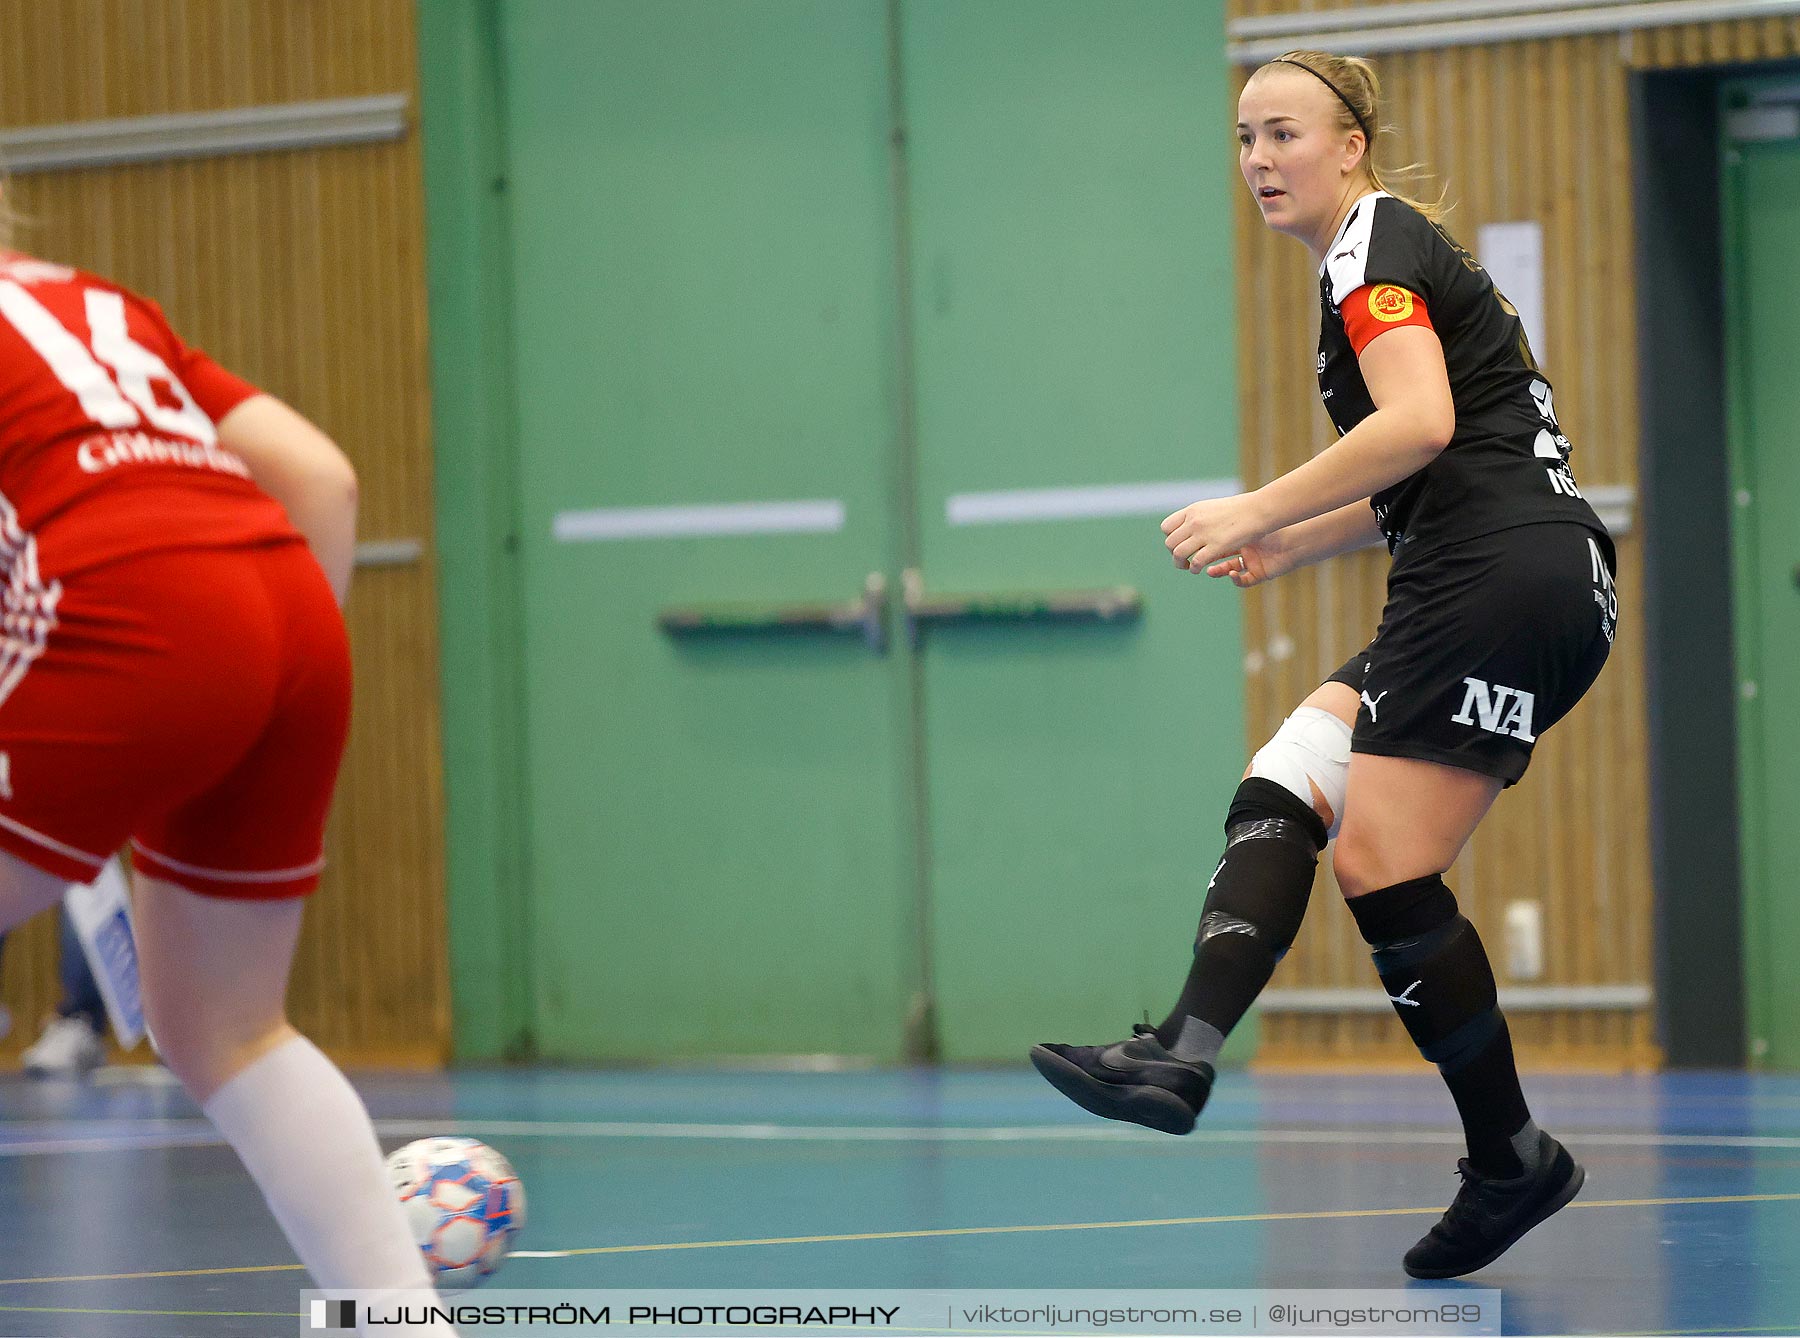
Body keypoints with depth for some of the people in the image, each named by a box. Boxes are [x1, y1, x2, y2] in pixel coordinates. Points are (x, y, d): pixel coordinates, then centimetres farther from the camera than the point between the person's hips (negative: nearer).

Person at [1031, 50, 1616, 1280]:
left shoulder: (1373, 246, -6)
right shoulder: (1394, 255, 25)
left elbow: (1420, 426, -22)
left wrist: (1262, 511, -17)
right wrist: (1290, 545, 21)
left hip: (1503, 577, -10)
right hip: (1472, 590, 10)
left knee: (1384, 869, -10)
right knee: (1281, 794, -4)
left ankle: (1512, 1158, -1)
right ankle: (1184, 1053, -22)